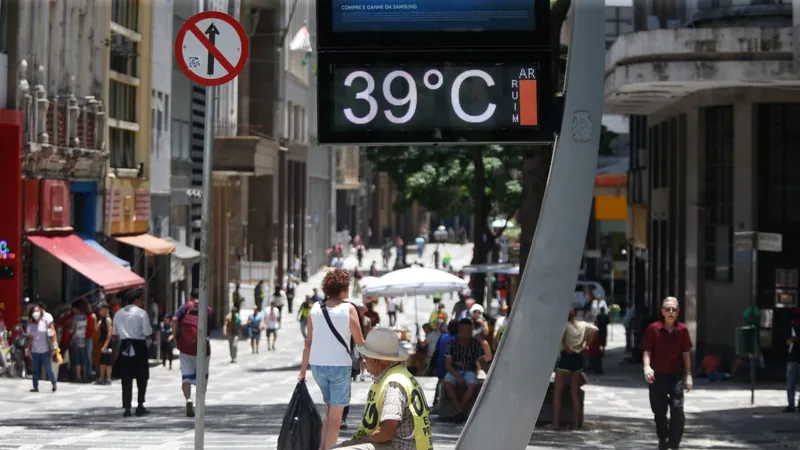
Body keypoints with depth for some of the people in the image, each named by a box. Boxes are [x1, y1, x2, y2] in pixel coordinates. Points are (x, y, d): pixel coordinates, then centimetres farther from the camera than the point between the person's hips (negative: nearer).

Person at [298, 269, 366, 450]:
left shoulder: (315, 308, 3)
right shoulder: (348, 309, -8)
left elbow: (308, 342, 5)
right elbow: (360, 343, -6)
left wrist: (303, 369, 10)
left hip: (317, 365, 5)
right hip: (340, 366, -5)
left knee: (330, 409, 22)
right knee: (336, 415, 5)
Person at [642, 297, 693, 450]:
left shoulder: (682, 330, -1)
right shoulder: (654, 328, -5)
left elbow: (686, 354, 6)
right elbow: (647, 351, -3)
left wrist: (688, 376, 6)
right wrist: (647, 367, -21)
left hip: (676, 375, 0)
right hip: (657, 376, 0)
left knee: (677, 411, -12)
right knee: (659, 412, 11)